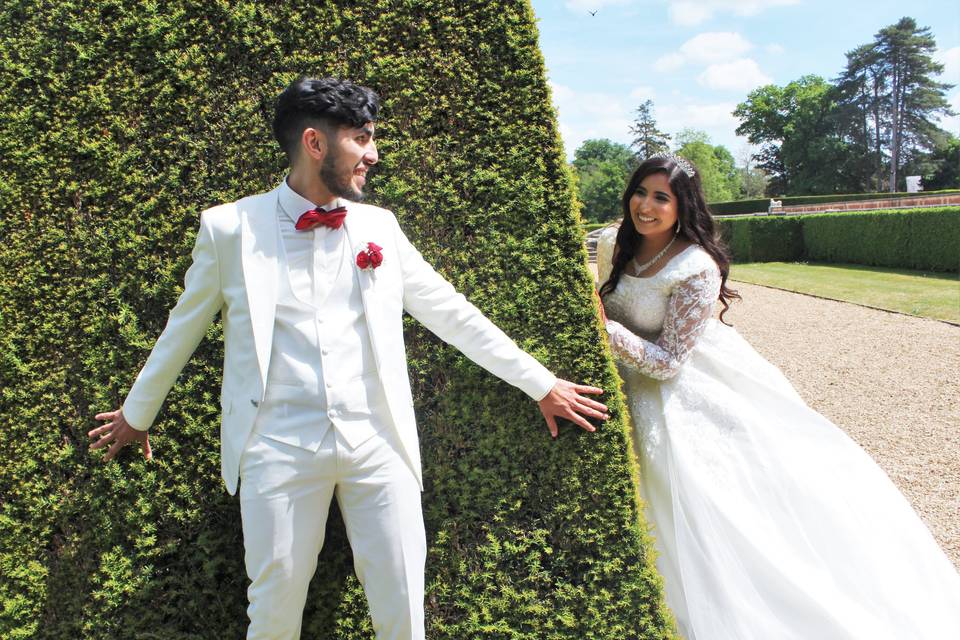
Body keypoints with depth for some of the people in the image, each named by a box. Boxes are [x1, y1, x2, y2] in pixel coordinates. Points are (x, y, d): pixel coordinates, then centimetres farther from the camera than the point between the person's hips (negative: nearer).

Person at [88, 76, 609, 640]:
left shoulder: (380, 227, 6)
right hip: (280, 448, -1)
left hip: (378, 445, 2)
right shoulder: (230, 227, -1)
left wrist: (542, 384, 11)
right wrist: (138, 413, 23)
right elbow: (183, 328, 12)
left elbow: (454, 315, 10)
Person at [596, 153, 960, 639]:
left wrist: (604, 328, -31)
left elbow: (668, 361, -25)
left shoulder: (696, 268, -26)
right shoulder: (611, 244, -5)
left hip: (682, 388, -6)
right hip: (631, 386, 6)